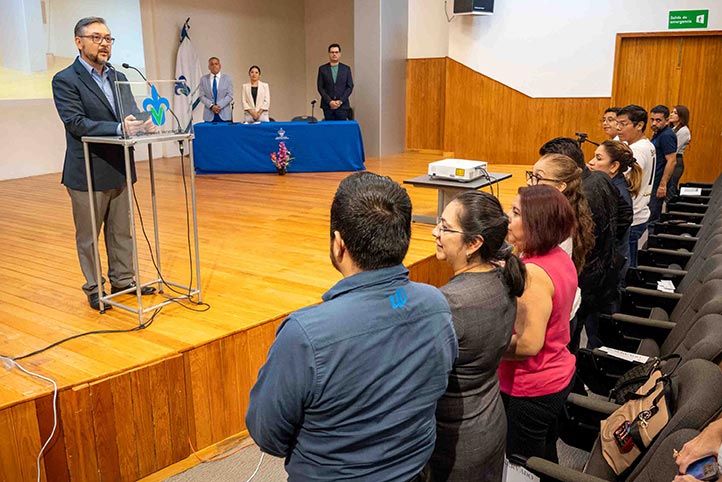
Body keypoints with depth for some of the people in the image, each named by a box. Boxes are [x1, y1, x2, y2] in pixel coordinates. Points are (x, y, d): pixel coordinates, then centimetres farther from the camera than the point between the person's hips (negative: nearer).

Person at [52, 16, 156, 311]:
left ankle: (122, 281, 30)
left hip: (119, 169, 6)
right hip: (88, 173, -6)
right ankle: (94, 289, 22)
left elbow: (130, 114, 6)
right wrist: (119, 128, -31)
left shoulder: (118, 77, 11)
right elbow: (76, 123, -20)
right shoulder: (65, 80, -9)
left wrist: (141, 123, -19)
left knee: (122, 232, 16)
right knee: (88, 237, 8)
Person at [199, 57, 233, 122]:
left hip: (224, 115, 0)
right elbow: (202, 96, 4)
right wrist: (211, 106, -13)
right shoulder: (203, 79, 9)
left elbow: (230, 96, 0)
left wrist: (219, 106, -13)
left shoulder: (227, 78, 7)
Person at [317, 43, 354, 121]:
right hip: (327, 105, 0)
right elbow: (320, 87, 2)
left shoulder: (346, 69, 8)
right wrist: (329, 101, -9)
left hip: (342, 105, 0)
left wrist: (340, 101, -8)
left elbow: (350, 87, 4)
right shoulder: (322, 69, 7)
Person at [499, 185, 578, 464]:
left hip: (531, 389, -9)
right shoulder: (561, 258, 0)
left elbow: (528, 344, -28)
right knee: (546, 457, 28)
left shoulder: (532, 273, -28)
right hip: (559, 377, 9)